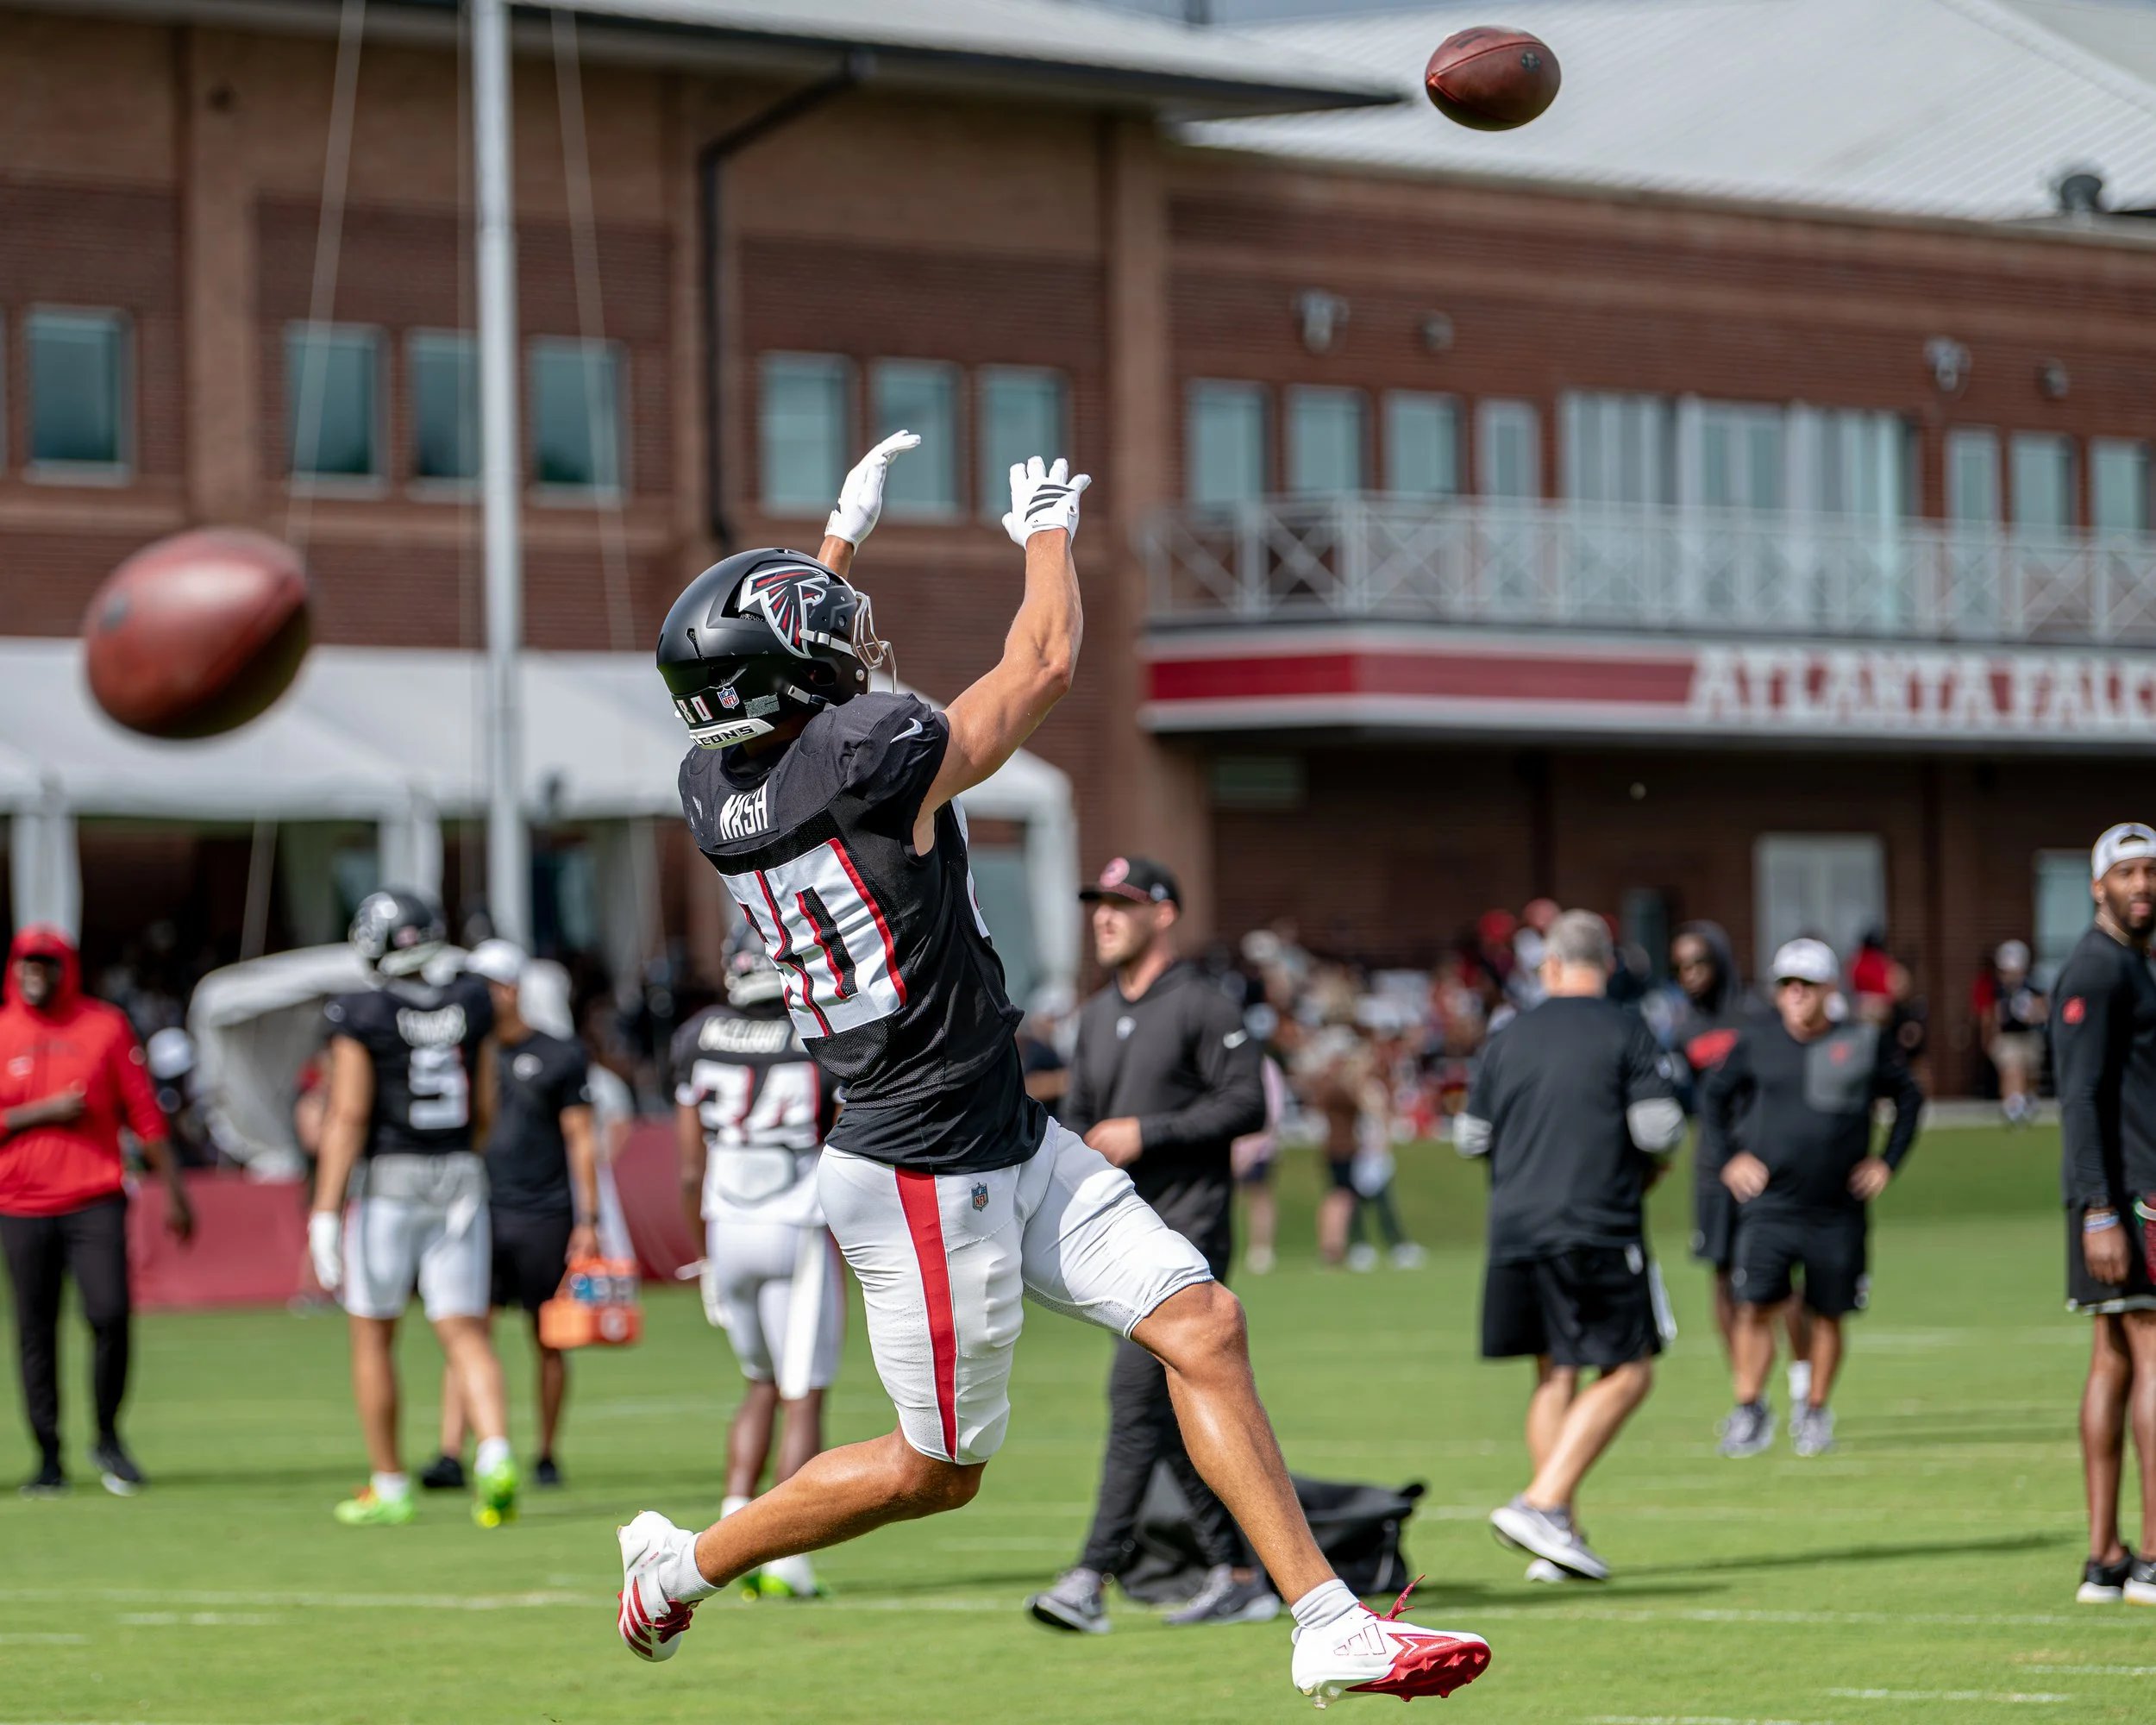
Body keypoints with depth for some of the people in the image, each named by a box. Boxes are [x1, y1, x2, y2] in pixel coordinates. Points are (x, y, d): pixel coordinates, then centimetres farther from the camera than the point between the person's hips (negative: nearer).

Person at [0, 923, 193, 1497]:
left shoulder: (105, 1026, 4)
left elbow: (143, 1113, 6)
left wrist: (173, 1191, 4)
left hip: (95, 1201, -1)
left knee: (110, 1314, -14)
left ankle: (108, 1437, 5)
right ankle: (48, 1458, 10)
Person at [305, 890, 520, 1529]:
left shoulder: (361, 1019, -9)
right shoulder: (470, 1009, 4)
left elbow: (348, 1117, -13)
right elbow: (485, 1110, 11)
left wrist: (325, 1213, -11)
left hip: (386, 1186, -4)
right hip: (459, 1179, 4)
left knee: (373, 1336, 9)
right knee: (465, 1333, 3)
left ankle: (389, 1487, 14)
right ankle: (495, 1457, -20)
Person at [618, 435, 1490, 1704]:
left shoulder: (715, 788, -1)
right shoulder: (870, 762, -23)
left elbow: (788, 699, 26)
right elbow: (1046, 665, -9)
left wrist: (845, 535, 33)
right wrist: (1048, 527, 10)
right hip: (930, 1179, -9)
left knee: (1203, 1325, 3)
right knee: (937, 1469, 7)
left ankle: (1332, 1625, 2)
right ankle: (684, 1562, 23)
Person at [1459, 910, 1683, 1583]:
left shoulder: (1508, 1039, 10)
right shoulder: (1625, 1032, -3)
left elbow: (1470, 1139, 13)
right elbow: (1660, 1128, -9)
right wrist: (1651, 1167, 12)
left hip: (1515, 1226, 5)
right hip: (1598, 1229, -5)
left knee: (1554, 1375, 13)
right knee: (1626, 1374, 1)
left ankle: (1560, 1534, 8)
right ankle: (1543, 1504, -15)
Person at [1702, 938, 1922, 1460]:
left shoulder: (1865, 1043, 2)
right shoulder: (1756, 1044, 3)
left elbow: (1908, 1098, 16)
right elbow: (1713, 1097, 17)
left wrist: (1887, 1160, 8)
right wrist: (1727, 1158, 6)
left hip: (1838, 1212, 0)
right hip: (1769, 1205, 0)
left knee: (1828, 1314, 5)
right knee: (1755, 1307, -12)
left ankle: (1815, 1412, 21)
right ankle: (1749, 1411, -2)